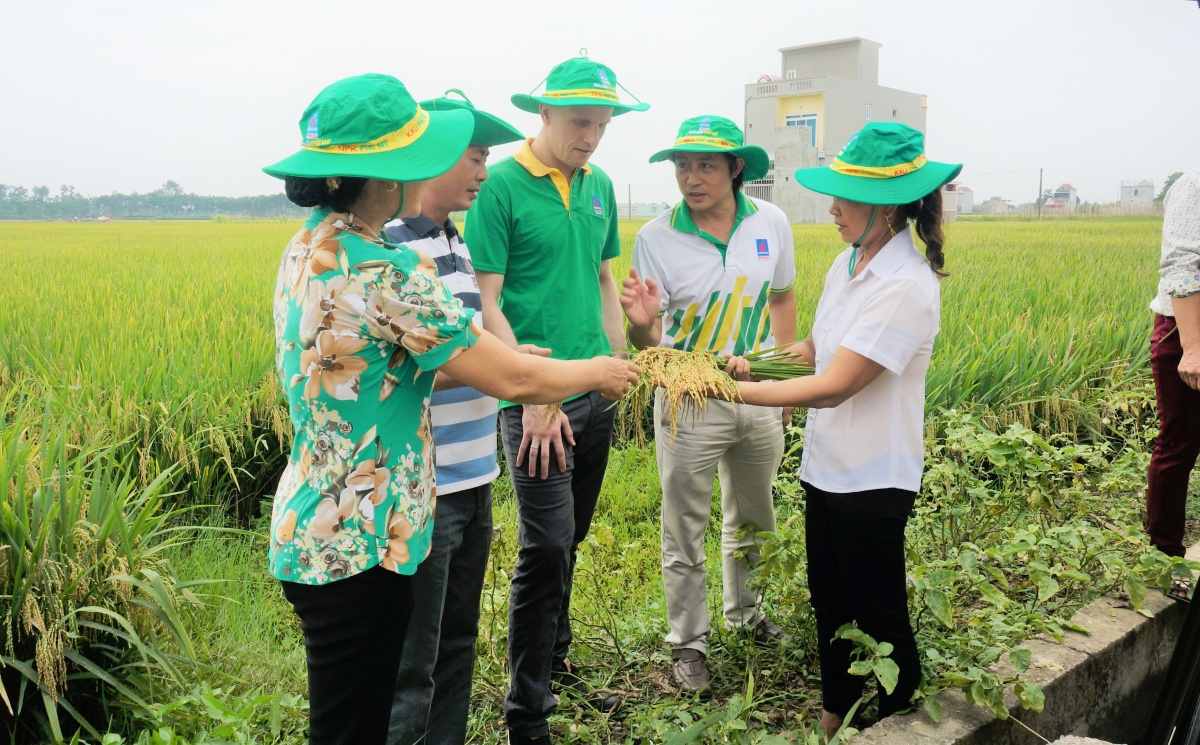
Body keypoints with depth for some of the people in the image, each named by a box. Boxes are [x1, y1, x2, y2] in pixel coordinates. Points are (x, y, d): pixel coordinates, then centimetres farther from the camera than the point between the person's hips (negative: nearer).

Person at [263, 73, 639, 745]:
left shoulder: (310, 249, 4)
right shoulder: (387, 273, -24)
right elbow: (513, 381, -18)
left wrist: (496, 356, 15)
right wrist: (597, 372, 0)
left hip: (309, 530, 9)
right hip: (359, 547, -9)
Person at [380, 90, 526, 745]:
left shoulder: (456, 245, 12)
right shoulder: (387, 249, -16)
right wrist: (496, 364, -19)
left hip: (473, 477, 9)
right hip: (423, 491, -9)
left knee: (457, 643, 20)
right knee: (411, 668, 2)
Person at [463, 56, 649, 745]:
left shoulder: (599, 185, 11)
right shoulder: (502, 185, -10)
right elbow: (486, 305, -13)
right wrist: (532, 396, -18)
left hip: (597, 391, 7)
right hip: (538, 396, -7)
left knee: (570, 540, 17)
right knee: (548, 546, -6)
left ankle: (555, 659, 37)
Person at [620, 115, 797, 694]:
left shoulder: (770, 223, -5)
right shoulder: (656, 238, -13)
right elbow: (647, 342, -12)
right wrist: (642, 321, -36)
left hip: (760, 396, 4)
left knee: (752, 520, 22)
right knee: (684, 532, 8)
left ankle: (746, 611, 45)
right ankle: (688, 641, 26)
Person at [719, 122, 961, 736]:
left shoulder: (906, 287, -23)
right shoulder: (848, 264, 4)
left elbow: (833, 387, -25)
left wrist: (734, 391, -23)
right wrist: (751, 361, -6)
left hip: (873, 480, -8)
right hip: (827, 466, 8)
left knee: (878, 617, 10)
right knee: (830, 604, 21)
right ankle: (836, 717, 40)